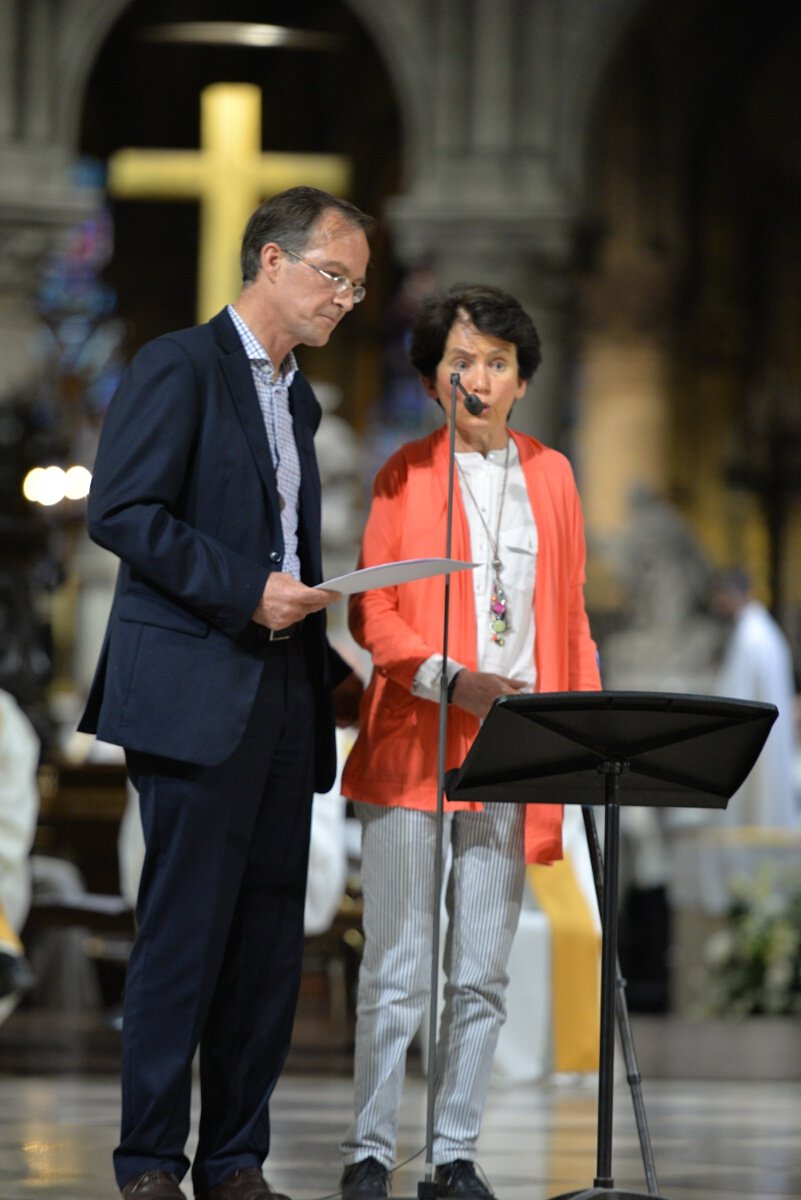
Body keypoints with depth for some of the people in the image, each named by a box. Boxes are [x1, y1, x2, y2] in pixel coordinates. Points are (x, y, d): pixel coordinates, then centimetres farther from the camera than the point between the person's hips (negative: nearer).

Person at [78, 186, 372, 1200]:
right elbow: (120, 511, -14)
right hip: (196, 694, -8)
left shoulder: (297, 401, 22)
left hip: (281, 701, 8)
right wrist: (246, 591, -17)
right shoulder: (180, 367, -5)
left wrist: (334, 659, 12)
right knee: (184, 935, -7)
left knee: (270, 940, 5)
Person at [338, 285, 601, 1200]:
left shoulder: (549, 476, 12)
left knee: (481, 975, 5)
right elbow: (372, 615, -1)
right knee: (396, 969, -4)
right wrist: (451, 680, -16)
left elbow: (569, 613, 16)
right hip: (410, 747, -3)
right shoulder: (405, 475, 3)